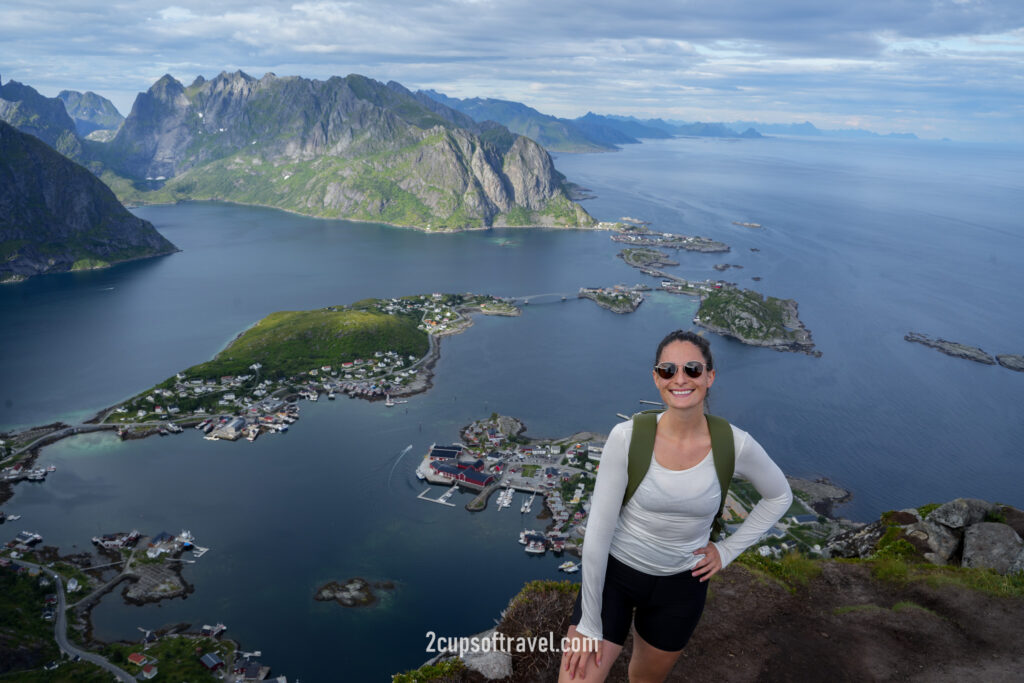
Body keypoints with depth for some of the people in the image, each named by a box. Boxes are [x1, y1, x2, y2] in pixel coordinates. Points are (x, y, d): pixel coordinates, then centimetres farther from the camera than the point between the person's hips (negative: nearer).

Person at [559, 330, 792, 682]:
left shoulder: (735, 445, -17)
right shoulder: (627, 437, -23)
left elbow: (779, 496, 5)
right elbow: (597, 531, -17)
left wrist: (728, 550, 0)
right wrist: (590, 624, -12)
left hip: (680, 586, 2)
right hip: (614, 574, -2)